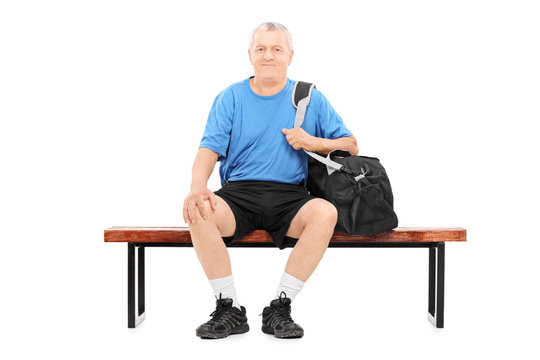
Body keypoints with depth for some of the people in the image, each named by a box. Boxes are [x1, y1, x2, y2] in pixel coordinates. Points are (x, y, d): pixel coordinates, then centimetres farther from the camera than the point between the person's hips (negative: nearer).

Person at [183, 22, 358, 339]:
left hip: (290, 196, 0)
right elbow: (210, 147, -1)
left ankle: (280, 308, -19)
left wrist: (314, 142, -7)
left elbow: (352, 146, 12)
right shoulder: (230, 98, 11)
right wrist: (198, 186, -21)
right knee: (200, 212, -30)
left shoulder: (310, 98, 12)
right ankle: (230, 310, -16)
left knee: (326, 212, -32)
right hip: (238, 193, 0)